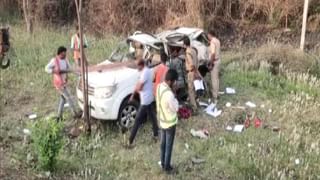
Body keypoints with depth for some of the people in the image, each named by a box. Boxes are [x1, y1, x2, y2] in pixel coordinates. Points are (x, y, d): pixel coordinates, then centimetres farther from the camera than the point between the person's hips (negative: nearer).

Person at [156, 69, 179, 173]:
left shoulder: (159, 87, -8)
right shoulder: (169, 94, -34)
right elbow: (175, 108, -19)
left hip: (162, 121, 8)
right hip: (170, 123, -8)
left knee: (163, 143, 22)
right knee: (169, 146, 11)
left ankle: (163, 164, 38)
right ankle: (167, 167, 27)